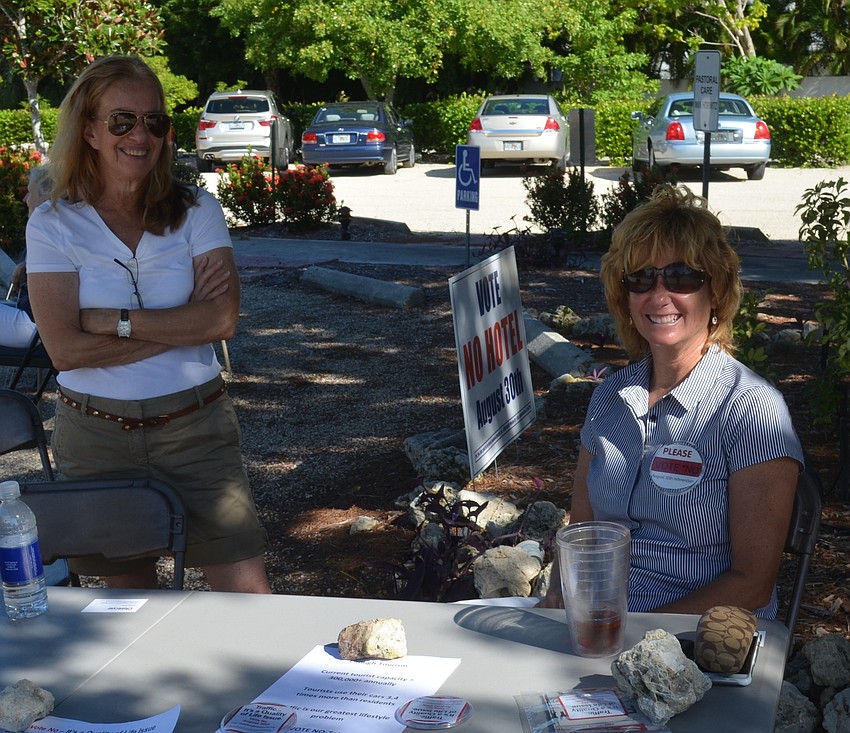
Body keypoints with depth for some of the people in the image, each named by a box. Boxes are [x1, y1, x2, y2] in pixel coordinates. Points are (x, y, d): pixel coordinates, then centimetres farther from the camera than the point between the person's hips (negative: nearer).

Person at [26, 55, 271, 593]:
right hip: (96, 435, 0)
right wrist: (183, 323, -13)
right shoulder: (54, 225, -3)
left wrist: (113, 320, -15)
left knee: (249, 597, -1)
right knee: (132, 601, 16)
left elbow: (223, 321, -12)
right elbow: (66, 349, -14)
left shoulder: (196, 211, 0)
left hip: (196, 426, 0)